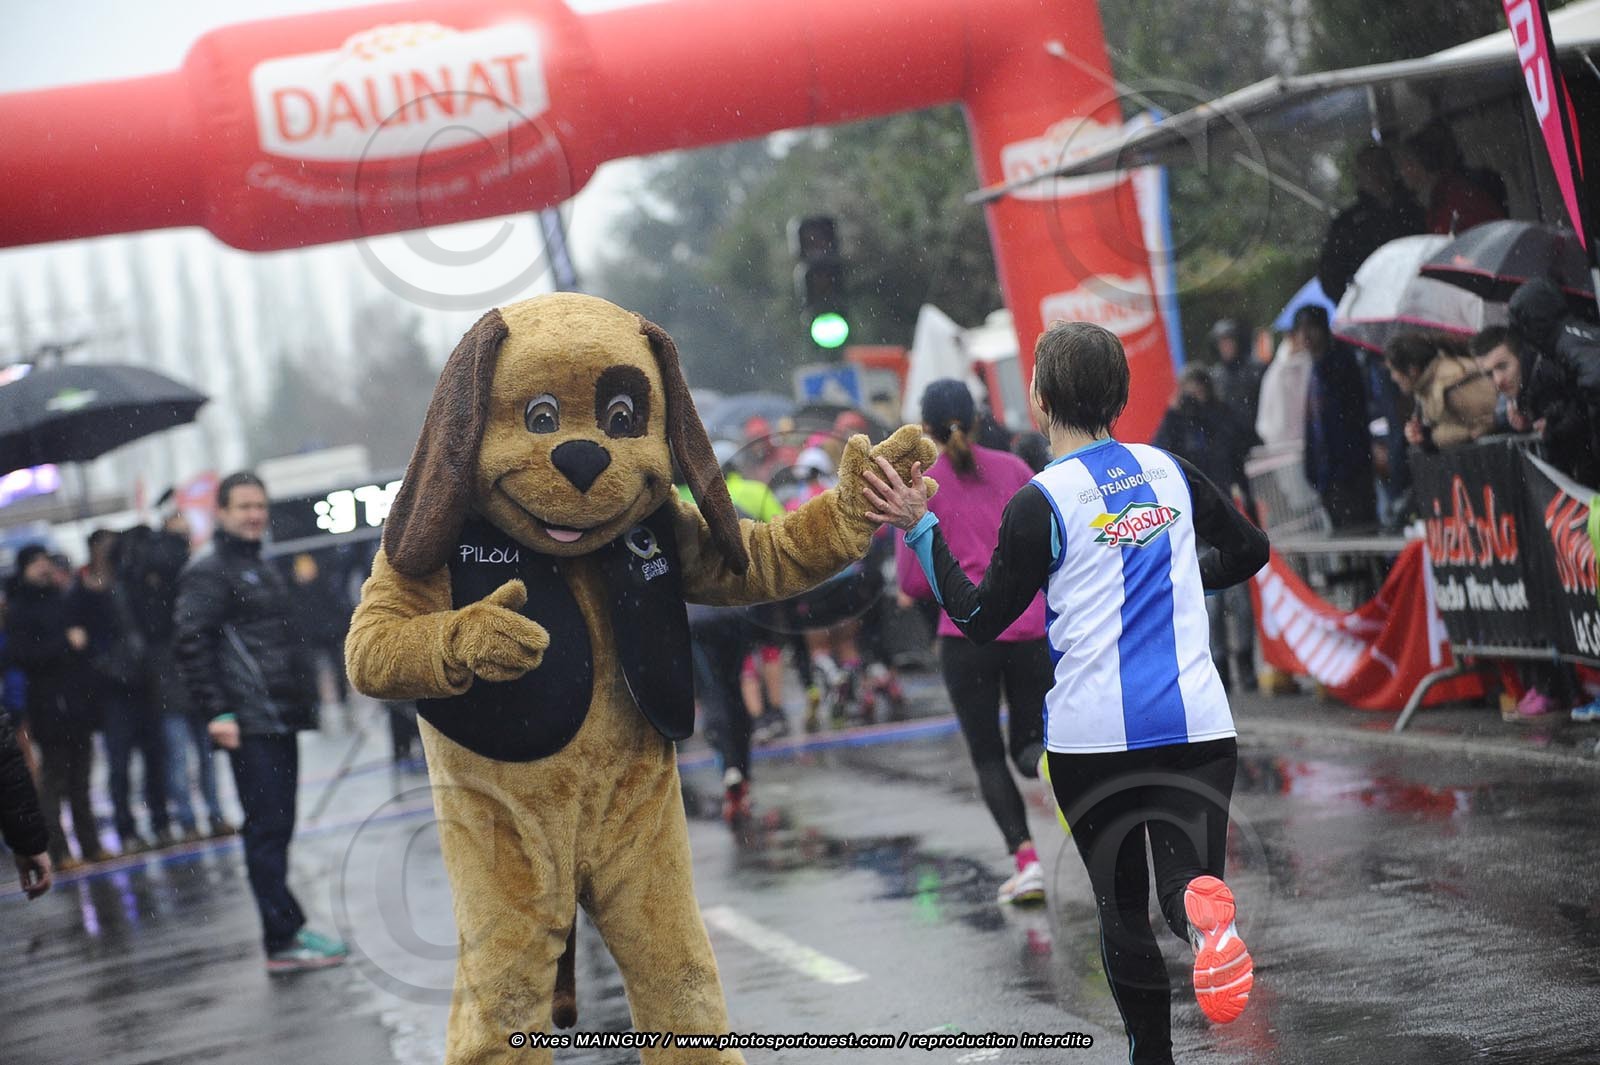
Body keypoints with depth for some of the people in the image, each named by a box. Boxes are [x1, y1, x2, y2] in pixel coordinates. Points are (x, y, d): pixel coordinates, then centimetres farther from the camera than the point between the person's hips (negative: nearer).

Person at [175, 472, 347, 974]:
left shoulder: (261, 568, 21)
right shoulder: (208, 572, -7)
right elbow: (193, 646, -15)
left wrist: (303, 697, 23)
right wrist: (217, 713, -21)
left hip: (281, 719, 9)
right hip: (248, 724, -9)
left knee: (277, 828, 11)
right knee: (267, 827, -9)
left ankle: (286, 931, 14)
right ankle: (283, 940, -9)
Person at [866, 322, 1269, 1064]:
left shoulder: (1042, 502, -7)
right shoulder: (1168, 471, 7)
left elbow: (980, 620, -1)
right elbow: (1248, 549, 19)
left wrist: (921, 529, 3)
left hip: (1094, 734, -2)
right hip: (1197, 723, 2)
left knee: (1122, 906, 12)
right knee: (1188, 878, 1)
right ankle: (1204, 910, -33)